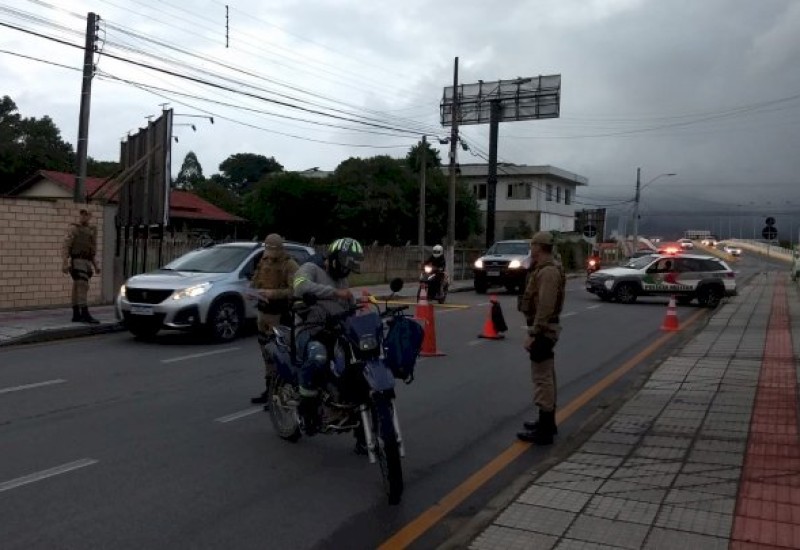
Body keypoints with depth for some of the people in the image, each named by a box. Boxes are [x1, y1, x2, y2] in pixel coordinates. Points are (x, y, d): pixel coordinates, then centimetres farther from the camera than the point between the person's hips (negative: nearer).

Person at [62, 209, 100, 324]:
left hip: (87, 263, 7)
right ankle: (85, 315, -21)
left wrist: (96, 266, 13)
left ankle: (76, 315, 11)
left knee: (77, 289, 9)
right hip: (77, 262, -7)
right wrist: (64, 264, -16)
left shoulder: (92, 230, 16)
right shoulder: (73, 228, -4)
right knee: (83, 287, -16)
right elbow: (65, 247, -8)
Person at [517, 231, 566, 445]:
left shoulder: (548, 271, -19)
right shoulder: (545, 269, 14)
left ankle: (544, 431, -3)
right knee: (546, 377, 17)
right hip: (544, 329, 11)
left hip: (542, 331, -11)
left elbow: (545, 308, -26)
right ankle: (547, 422, 28)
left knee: (542, 379, -7)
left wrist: (533, 334, -25)